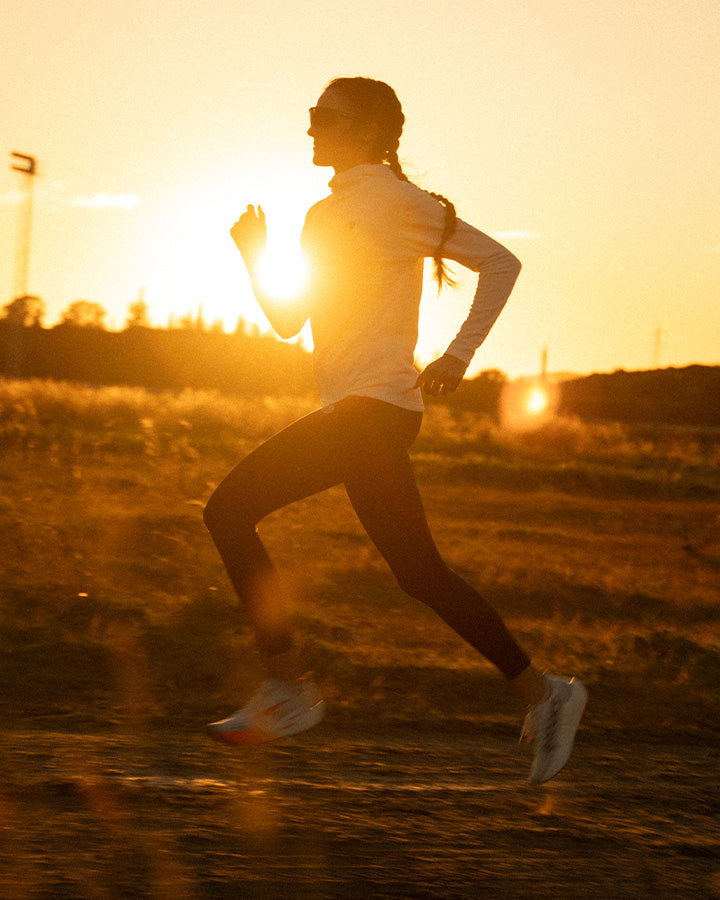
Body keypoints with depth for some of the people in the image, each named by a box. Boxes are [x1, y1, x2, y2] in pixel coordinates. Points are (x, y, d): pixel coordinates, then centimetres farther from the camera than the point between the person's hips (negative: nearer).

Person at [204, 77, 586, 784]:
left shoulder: (397, 202, -6)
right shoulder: (325, 214, 20)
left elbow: (500, 262, -6)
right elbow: (288, 321, 19)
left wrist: (459, 355, -11)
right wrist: (255, 255, 4)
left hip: (375, 407, -9)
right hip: (353, 411, 9)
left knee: (230, 509, -12)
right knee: (420, 572, 5)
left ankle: (287, 687, -7)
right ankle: (540, 693, 10)